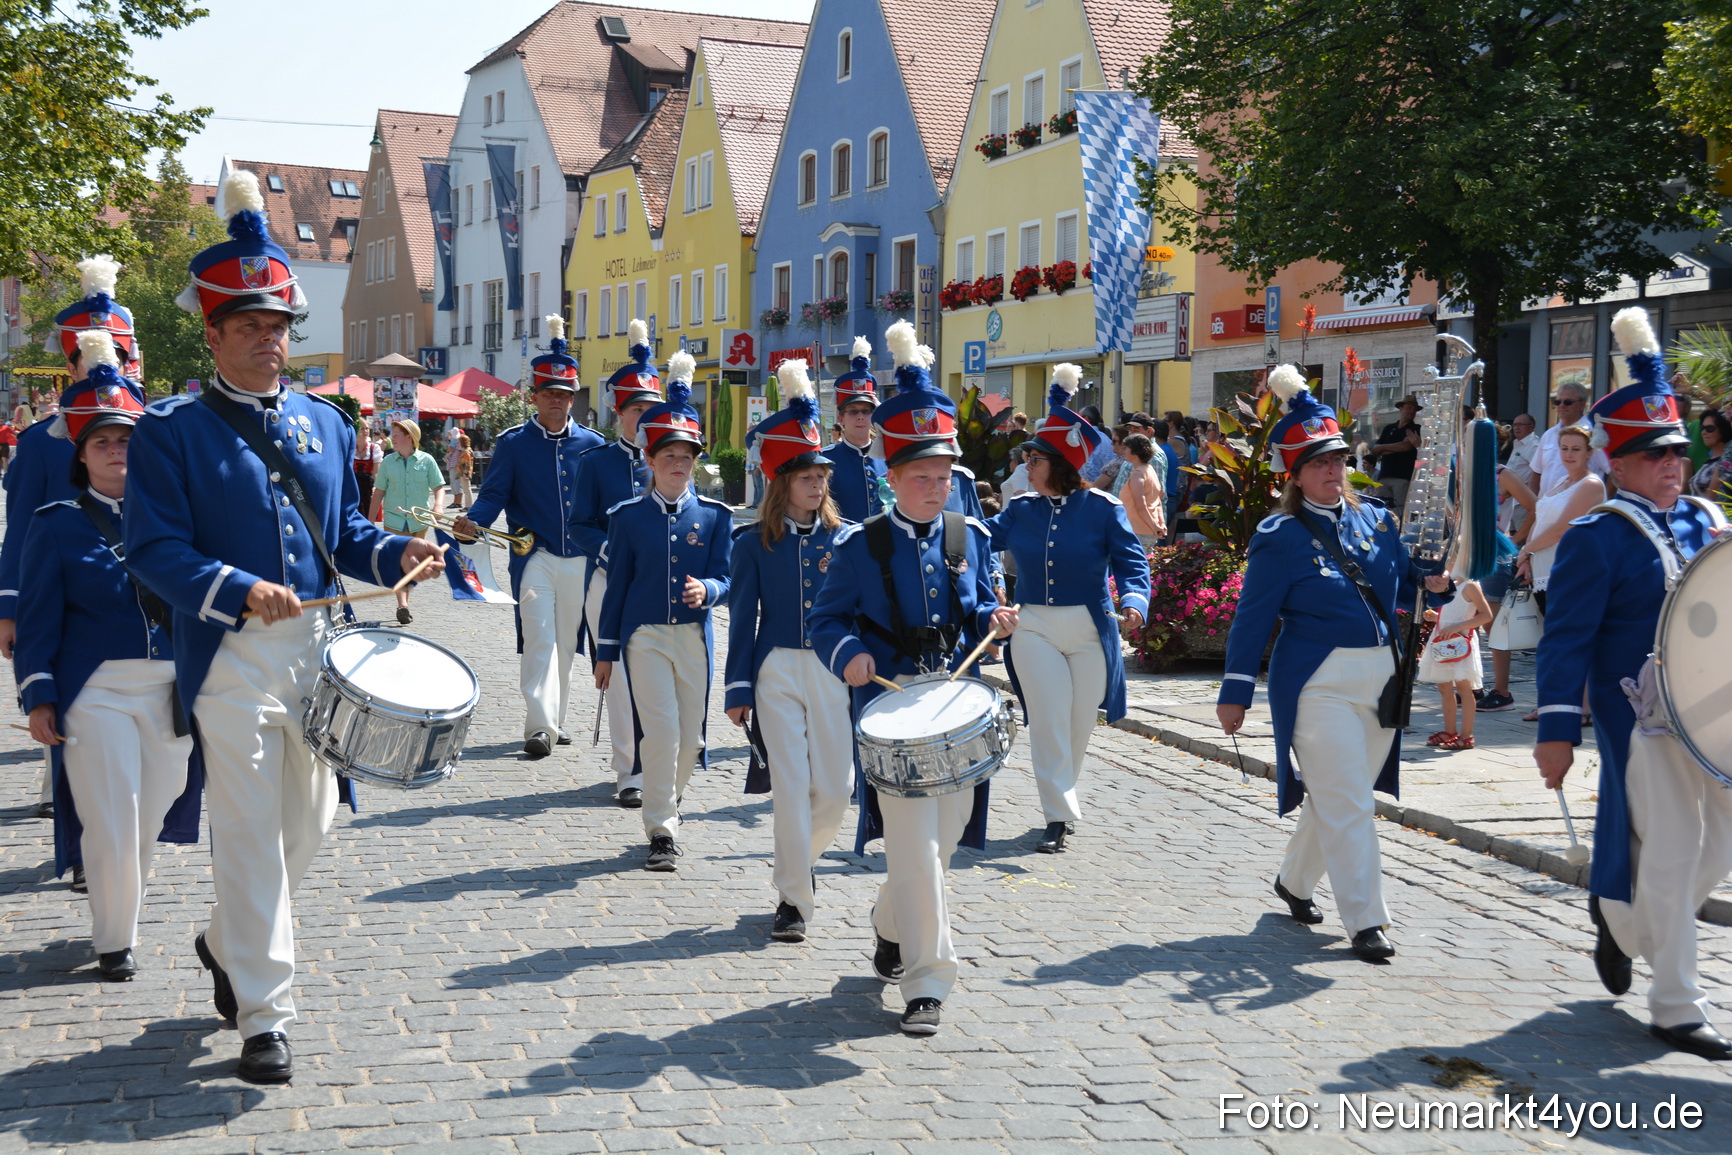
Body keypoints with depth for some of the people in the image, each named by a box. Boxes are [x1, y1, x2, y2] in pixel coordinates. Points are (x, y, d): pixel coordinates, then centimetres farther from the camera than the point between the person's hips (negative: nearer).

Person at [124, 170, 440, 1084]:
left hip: (317, 647, 6)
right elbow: (154, 550, -12)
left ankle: (227, 943, 41)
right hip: (232, 657, -6)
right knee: (248, 834, -5)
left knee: (311, 818, 16)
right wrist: (237, 590, -27)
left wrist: (397, 554, -4)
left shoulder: (325, 423, 12)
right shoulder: (171, 430, -4)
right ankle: (264, 1018, 4)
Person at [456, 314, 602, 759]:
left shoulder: (591, 444, 7)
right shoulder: (513, 443, 0)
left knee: (565, 644, 11)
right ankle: (539, 726, -16)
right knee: (539, 640, -13)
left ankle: (556, 718, 24)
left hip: (580, 560, 3)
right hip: (535, 558, -3)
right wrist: (472, 520, -22)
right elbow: (493, 494, -4)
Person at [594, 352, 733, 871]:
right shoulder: (627, 515, 1)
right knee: (660, 730, -12)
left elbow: (724, 578, 1)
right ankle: (661, 831, -3)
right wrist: (606, 650, 4)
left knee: (690, 738, 8)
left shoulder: (715, 514, 3)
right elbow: (617, 584, 4)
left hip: (695, 637, 2)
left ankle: (668, 797, 35)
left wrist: (706, 589, -24)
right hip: (645, 637, -2)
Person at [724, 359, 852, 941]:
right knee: (791, 785, -6)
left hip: (834, 672, 2)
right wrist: (738, 690, -2)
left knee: (836, 788, 1)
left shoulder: (843, 538, 6)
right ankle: (793, 899, 4)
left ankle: (796, 861, 30)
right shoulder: (754, 542, 1)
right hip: (777, 671, -2)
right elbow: (742, 617, 2)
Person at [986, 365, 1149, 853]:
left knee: (1079, 724, 10)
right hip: (1033, 628, 1)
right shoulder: (1021, 509, 4)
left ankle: (1063, 794, 33)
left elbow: (1132, 563, -8)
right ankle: (1058, 816, -1)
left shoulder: (1103, 509, -6)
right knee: (1048, 721, -6)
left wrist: (1134, 602, -26)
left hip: (1089, 630, -1)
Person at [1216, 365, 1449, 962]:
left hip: (1380, 679, 6)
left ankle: (1294, 880, 37)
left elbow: (1403, 584, 17)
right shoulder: (1280, 537, -7)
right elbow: (1253, 618, -6)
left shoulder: (1375, 518, 9)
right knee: (1346, 803, -8)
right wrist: (1235, 692, -5)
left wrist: (1431, 581, -6)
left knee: (1339, 796, 16)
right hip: (1318, 684, -6)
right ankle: (1365, 921, -2)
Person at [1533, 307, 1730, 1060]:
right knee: (1670, 861, -2)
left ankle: (1618, 918, 39)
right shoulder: (1598, 538, -9)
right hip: (1647, 721, -7)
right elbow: (1566, 639, -12)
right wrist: (1557, 728, -17)